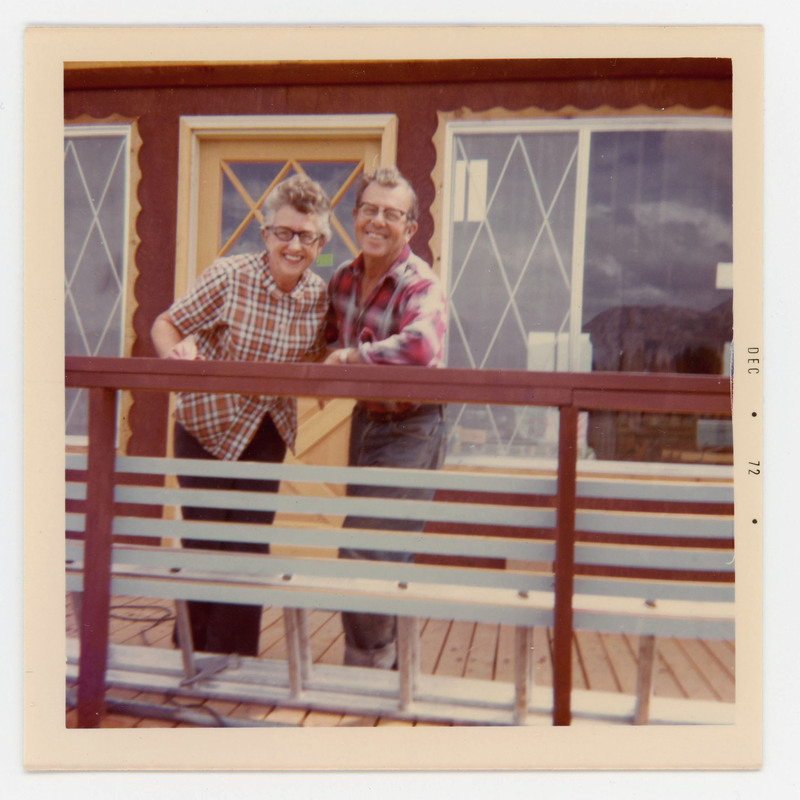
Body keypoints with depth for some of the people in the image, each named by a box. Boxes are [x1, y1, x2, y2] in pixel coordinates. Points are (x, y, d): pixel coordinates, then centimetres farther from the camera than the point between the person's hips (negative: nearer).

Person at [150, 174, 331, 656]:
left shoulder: (320, 296, -7)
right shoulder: (229, 277, -18)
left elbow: (315, 358, 9)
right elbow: (166, 325, -9)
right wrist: (177, 354, -31)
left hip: (268, 434, 3)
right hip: (207, 427, -3)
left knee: (251, 551, 6)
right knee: (204, 545, 2)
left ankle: (235, 664, 25)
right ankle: (192, 651, 27)